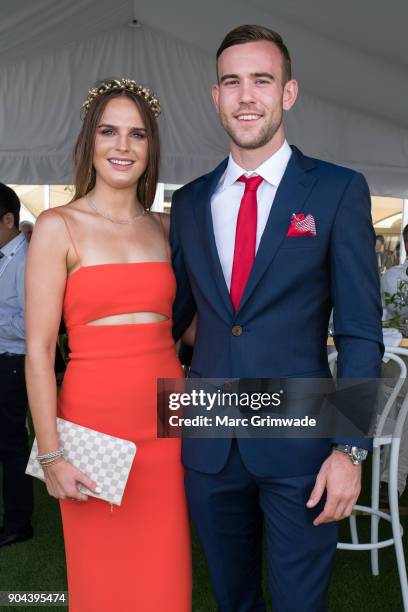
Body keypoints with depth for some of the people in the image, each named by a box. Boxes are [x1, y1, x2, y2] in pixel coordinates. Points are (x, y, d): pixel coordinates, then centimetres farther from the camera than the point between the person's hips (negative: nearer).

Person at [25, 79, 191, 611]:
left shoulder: (163, 228, 9)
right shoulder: (59, 226, -4)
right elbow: (38, 351, -7)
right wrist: (51, 455, -11)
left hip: (166, 421, 4)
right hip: (95, 425, -3)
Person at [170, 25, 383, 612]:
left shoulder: (339, 191, -5)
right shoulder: (190, 202, 7)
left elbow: (360, 329, -7)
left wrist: (350, 449, -11)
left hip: (299, 449, -3)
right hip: (209, 447, 4)